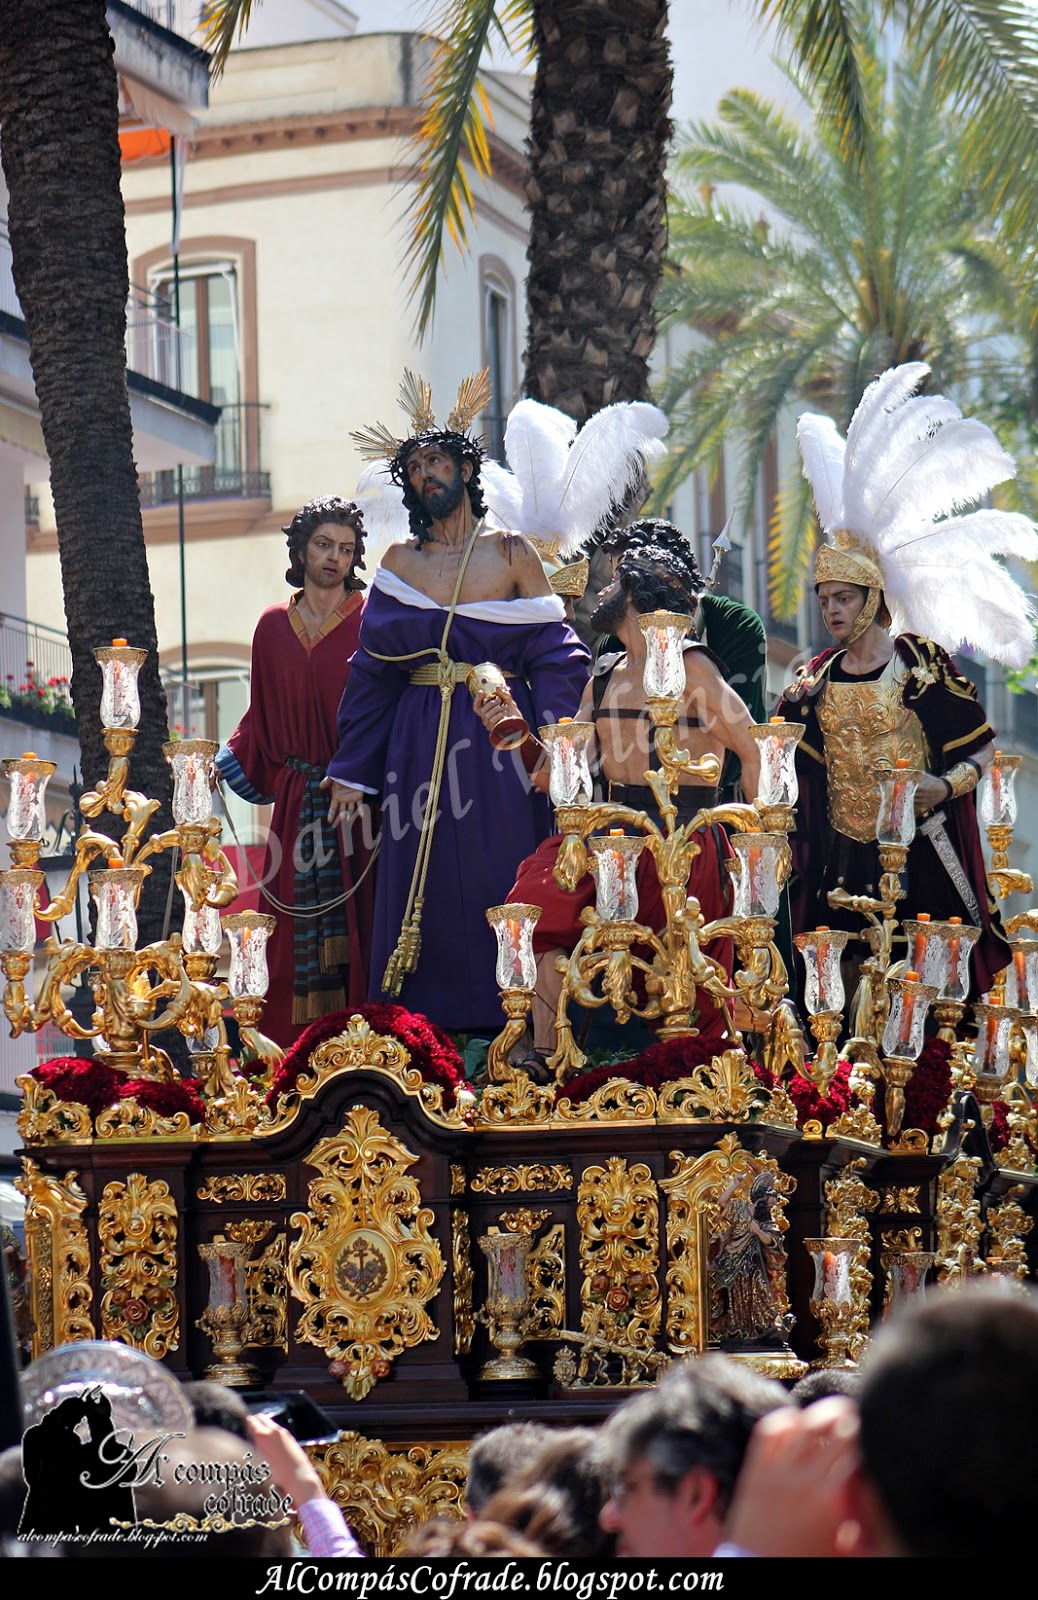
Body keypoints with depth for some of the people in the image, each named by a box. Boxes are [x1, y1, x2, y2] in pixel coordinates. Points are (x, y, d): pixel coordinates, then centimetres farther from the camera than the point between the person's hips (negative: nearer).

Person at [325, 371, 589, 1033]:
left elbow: (552, 658, 0)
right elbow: (372, 673, 11)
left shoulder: (513, 554, 4)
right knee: (427, 897, 1)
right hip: (419, 746, 2)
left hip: (499, 740, -2)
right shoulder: (399, 562, 11)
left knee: (499, 887, -3)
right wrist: (353, 772, 6)